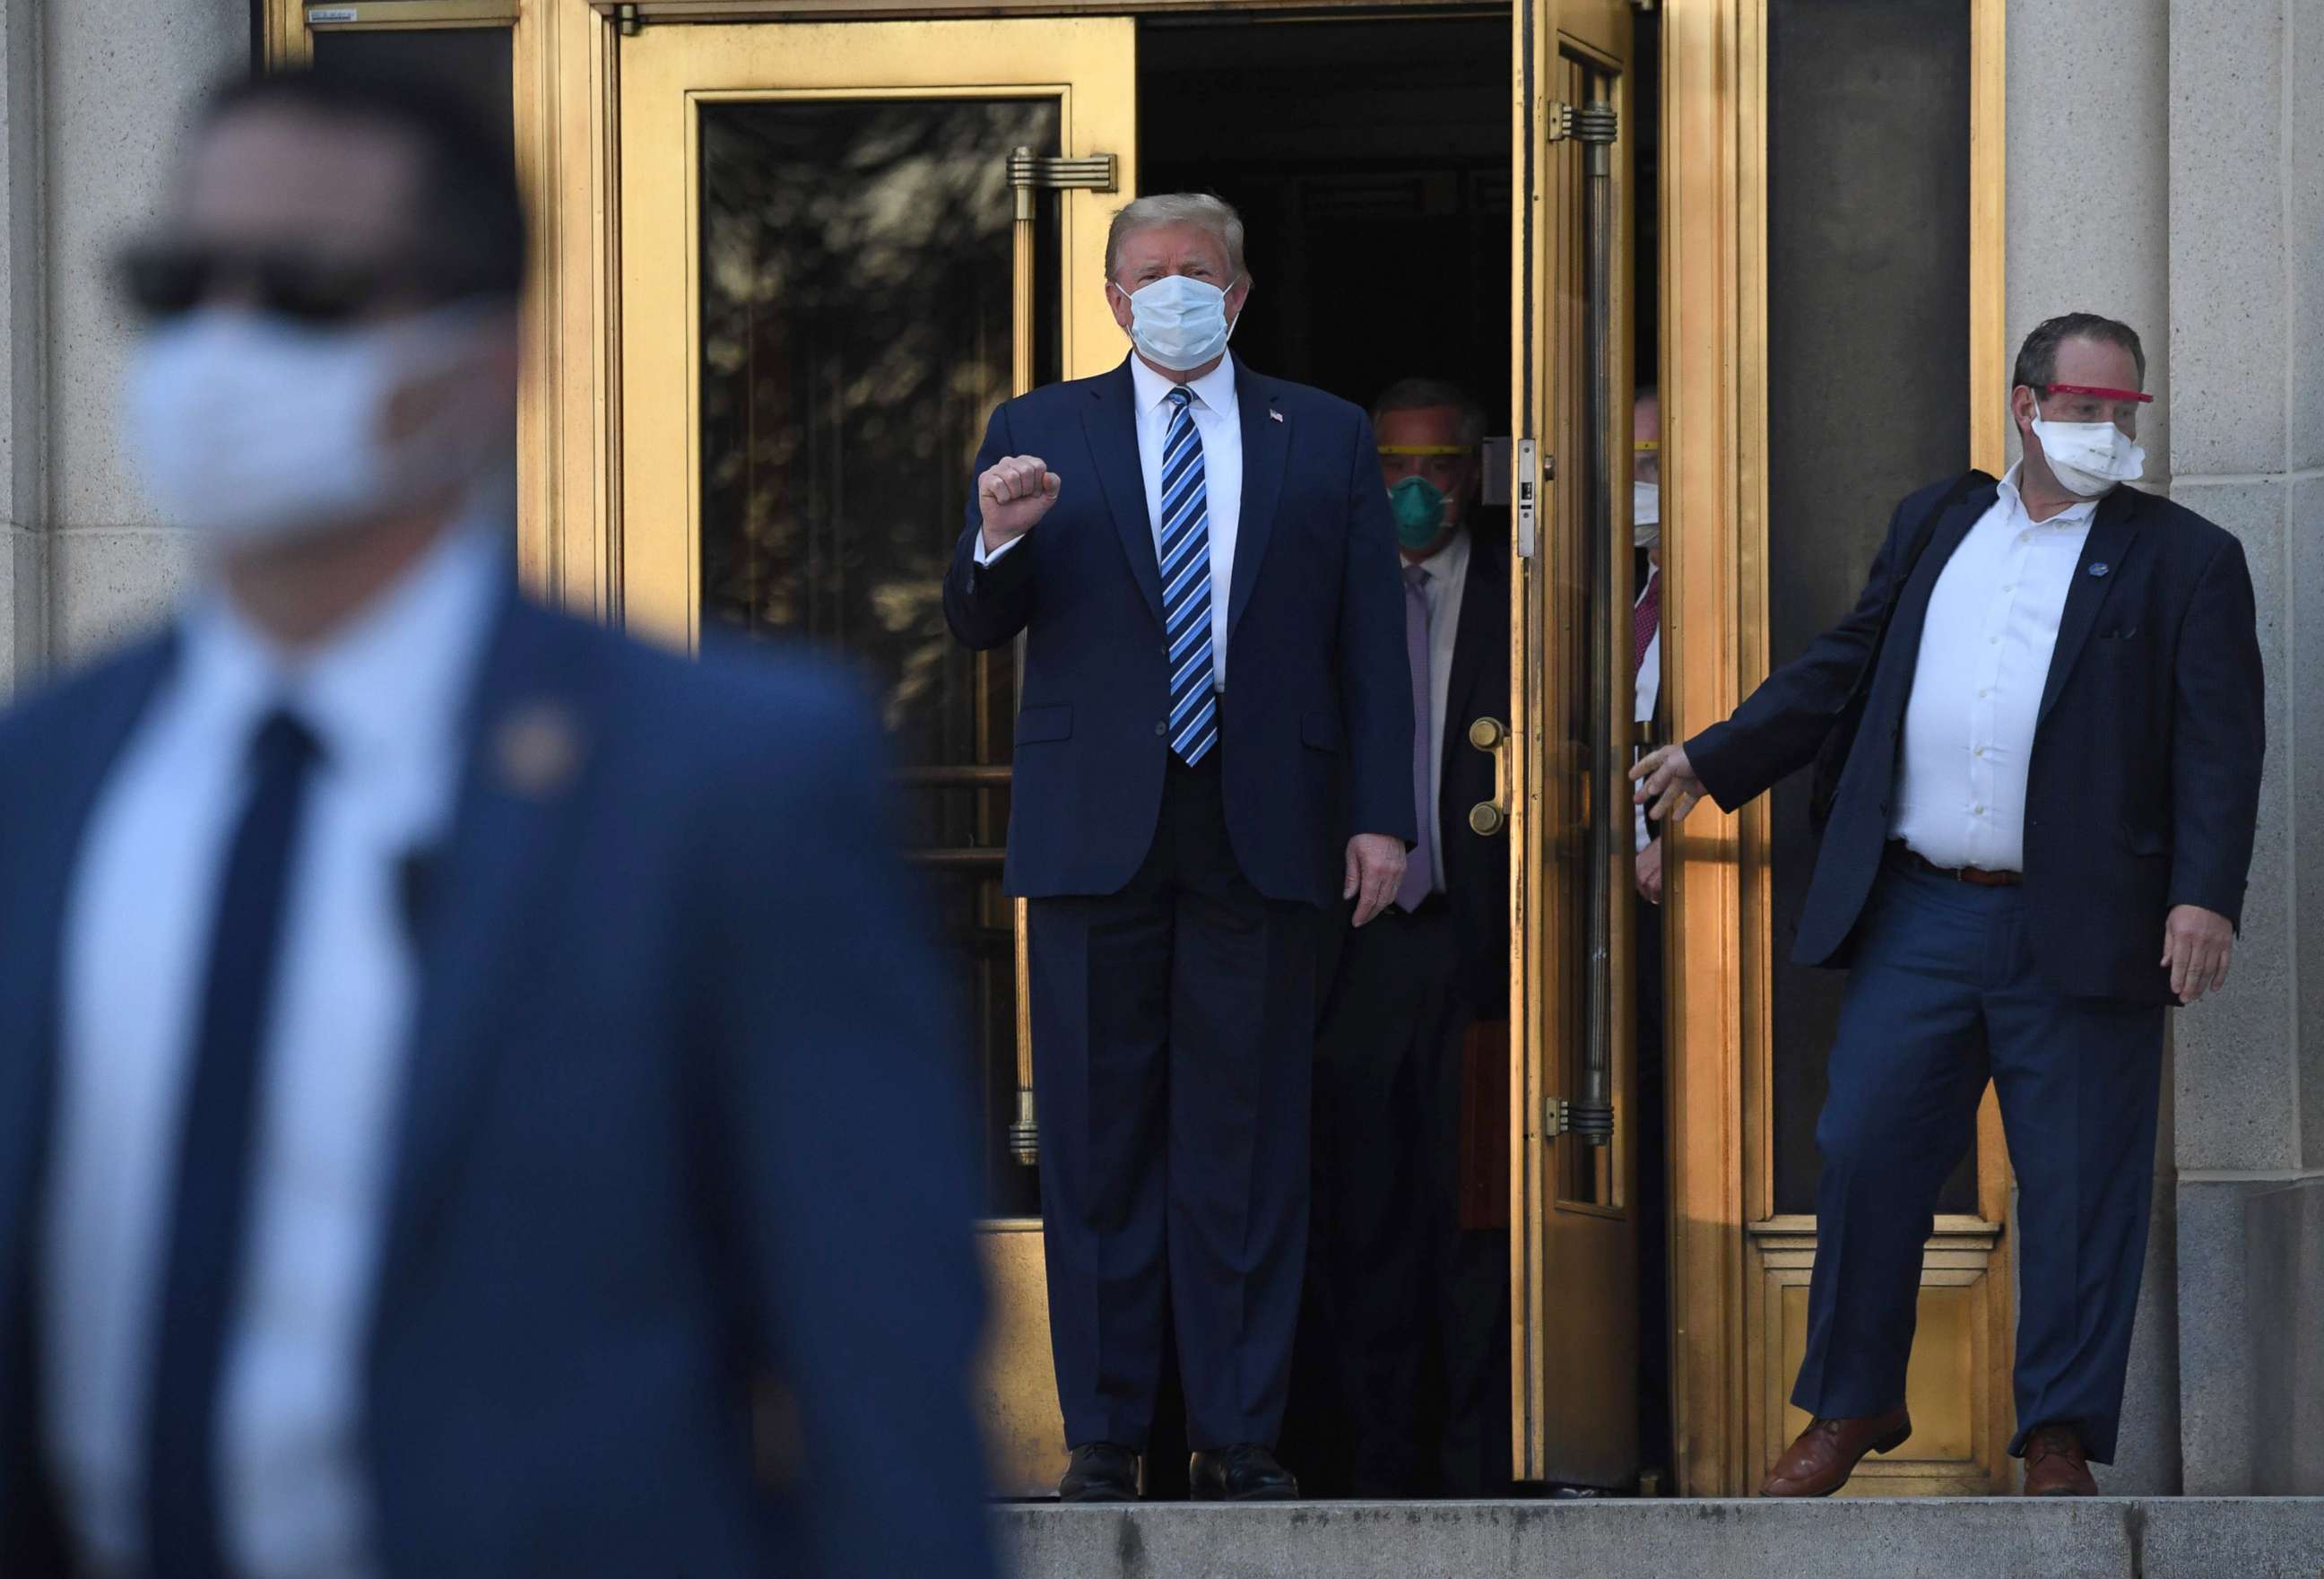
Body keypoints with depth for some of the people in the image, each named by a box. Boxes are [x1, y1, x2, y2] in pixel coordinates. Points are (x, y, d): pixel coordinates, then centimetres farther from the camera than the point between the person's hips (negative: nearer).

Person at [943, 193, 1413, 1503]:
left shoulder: (1326, 439, 11)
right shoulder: (1039, 434, 10)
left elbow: (1371, 642, 8)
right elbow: (980, 627, 7)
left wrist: (1382, 816, 0)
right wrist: (999, 543, -15)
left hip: (1261, 839, 0)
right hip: (1097, 835, 0)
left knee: (1249, 1144, 1)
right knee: (1101, 1141, 2)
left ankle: (1241, 1434, 5)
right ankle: (1106, 1434, 6)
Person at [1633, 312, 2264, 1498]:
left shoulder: (2184, 559, 3)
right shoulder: (1934, 524, 15)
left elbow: (2220, 743, -4)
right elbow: (1845, 668, 20)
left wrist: (2207, 897, -15)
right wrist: (1713, 759, 14)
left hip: (2078, 932, -3)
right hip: (1917, 913, 3)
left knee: (2077, 1190, 0)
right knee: (1865, 1153, 2)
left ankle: (2060, 1436, 9)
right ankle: (1853, 1406, 16)